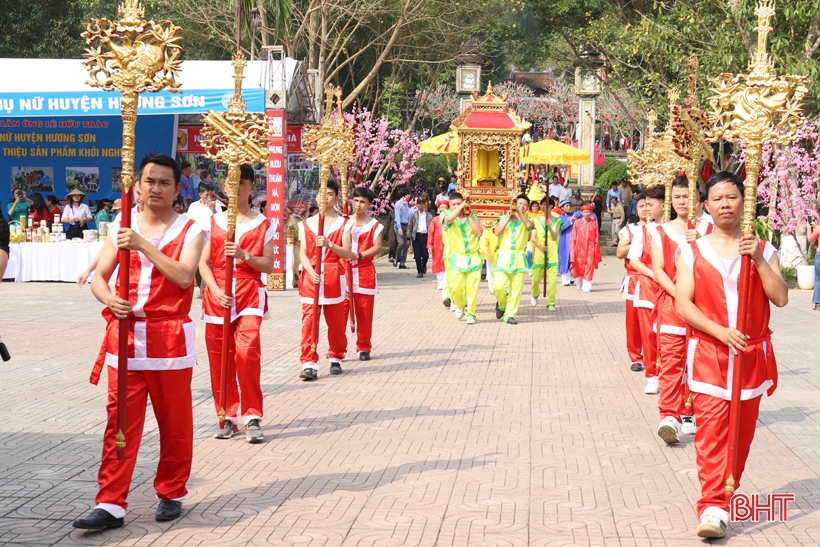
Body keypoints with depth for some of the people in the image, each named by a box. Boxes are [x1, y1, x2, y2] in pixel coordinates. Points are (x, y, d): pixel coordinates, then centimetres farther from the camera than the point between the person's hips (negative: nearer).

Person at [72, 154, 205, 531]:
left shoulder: (190, 231, 0)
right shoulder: (122, 229, 9)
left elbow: (183, 276, -17)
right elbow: (98, 278, 6)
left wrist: (143, 245, -22)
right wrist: (110, 300, -16)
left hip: (170, 338, -2)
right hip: (126, 334, 2)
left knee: (174, 421, 6)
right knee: (120, 421, 0)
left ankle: (171, 493, 21)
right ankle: (111, 504, 1)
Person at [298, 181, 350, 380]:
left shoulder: (342, 224, 5)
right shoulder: (306, 224, 9)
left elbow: (347, 252, -6)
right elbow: (303, 253, 2)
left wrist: (329, 244, -24)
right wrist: (311, 272, -16)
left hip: (334, 276, 0)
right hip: (311, 276, 0)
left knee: (336, 321, 6)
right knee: (309, 321, -8)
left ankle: (336, 358, 22)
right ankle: (309, 363, -11)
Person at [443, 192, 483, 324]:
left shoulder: (473, 216, 6)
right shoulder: (448, 217, 0)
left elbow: (479, 233, -6)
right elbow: (449, 219, -26)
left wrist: (469, 217, -7)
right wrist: (462, 206, -18)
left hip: (473, 257, 1)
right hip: (457, 258, -1)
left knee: (472, 287, -5)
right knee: (456, 287, -9)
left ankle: (471, 313, 4)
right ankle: (460, 306, 20)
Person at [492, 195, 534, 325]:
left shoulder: (526, 220, 10)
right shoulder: (504, 218, 9)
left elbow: (529, 225, -15)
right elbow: (497, 232, -8)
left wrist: (519, 212, -15)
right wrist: (509, 217, -10)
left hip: (519, 257, 1)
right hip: (503, 255, -1)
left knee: (516, 289, -4)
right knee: (499, 286, -12)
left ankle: (510, 315, 5)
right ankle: (502, 304, 18)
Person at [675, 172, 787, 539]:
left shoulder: (763, 250, 6)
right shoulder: (692, 252, 3)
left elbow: (780, 298, -6)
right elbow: (683, 305, -5)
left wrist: (758, 260, -17)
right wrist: (719, 331, -18)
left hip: (751, 354, 2)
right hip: (708, 353, -2)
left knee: (741, 431, 10)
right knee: (711, 431, -10)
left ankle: (727, 491, 26)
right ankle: (713, 507, -14)